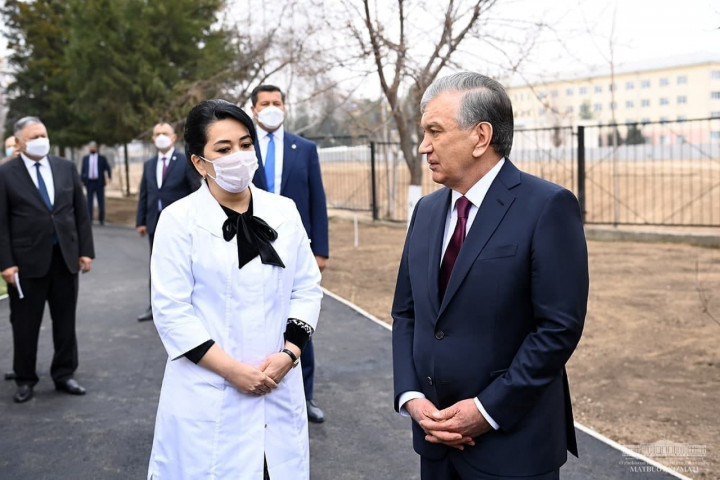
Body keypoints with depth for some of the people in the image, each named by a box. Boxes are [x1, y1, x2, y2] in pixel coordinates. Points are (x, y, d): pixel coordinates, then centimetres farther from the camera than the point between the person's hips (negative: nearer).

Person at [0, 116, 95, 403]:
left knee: (65, 321, 11)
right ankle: (25, 380, 22)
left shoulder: (66, 168, 6)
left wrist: (86, 250, 2)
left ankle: (64, 375, 24)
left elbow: (81, 212, 7)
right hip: (27, 261, -3)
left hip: (65, 258, 3)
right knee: (25, 325, 8)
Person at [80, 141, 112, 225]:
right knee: (89, 201, -2)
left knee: (101, 202, 1)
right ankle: (89, 220, -1)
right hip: (89, 183, 1)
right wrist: (81, 181, -3)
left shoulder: (102, 158, 6)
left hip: (99, 183, -1)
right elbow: (82, 170, 9)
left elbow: (108, 168, 1)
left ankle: (101, 219, 12)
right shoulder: (85, 158, 11)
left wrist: (110, 177, -18)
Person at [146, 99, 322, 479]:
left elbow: (307, 288, 6)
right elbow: (172, 311, -10)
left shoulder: (284, 212, 5)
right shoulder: (179, 220, -6)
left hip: (278, 388, 3)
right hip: (207, 392, -3)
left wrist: (288, 354, -7)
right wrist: (233, 370, -14)